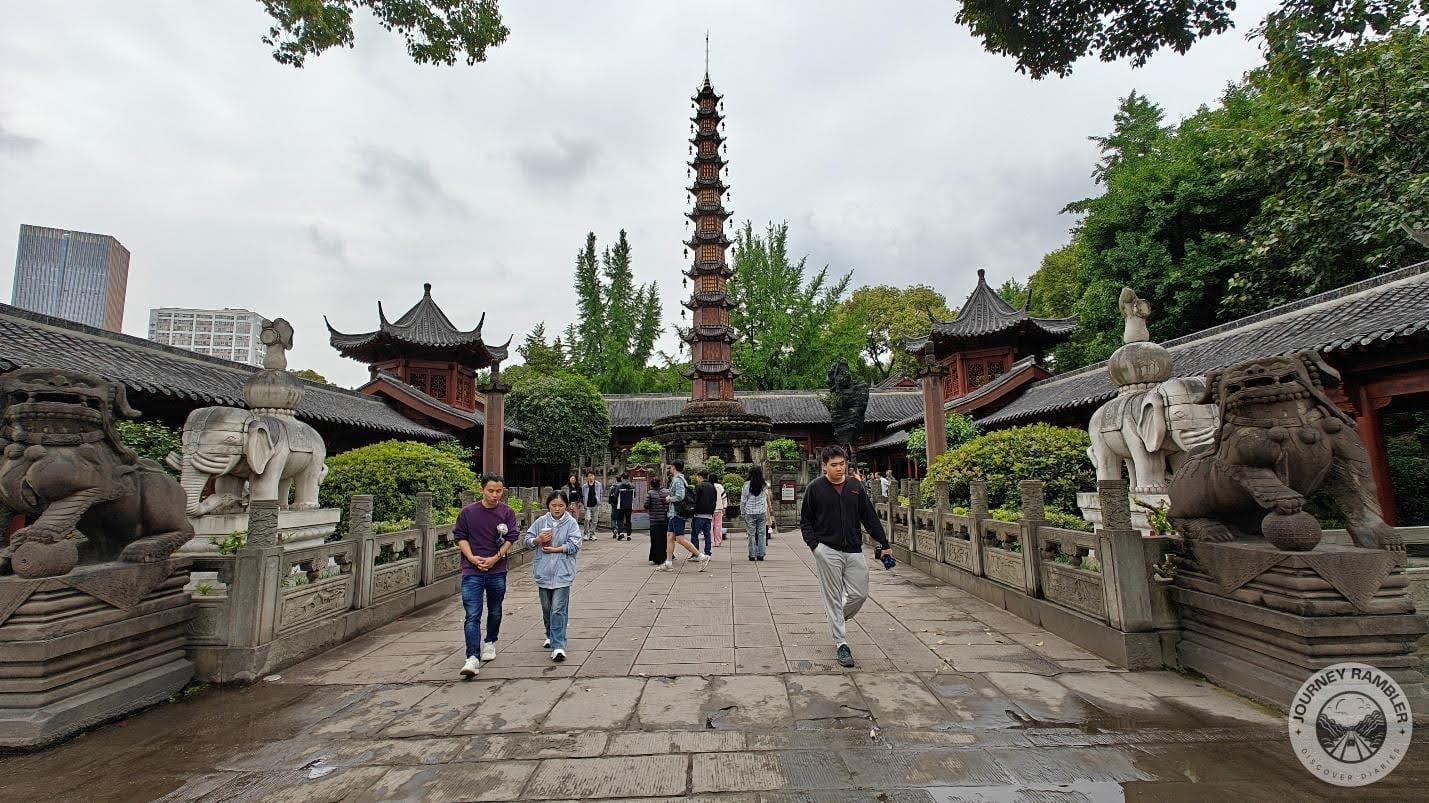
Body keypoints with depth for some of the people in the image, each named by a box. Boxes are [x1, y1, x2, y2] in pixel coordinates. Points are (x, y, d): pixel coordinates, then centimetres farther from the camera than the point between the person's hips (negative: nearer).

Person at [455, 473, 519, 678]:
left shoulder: (507, 513, -1)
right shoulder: (468, 512, -3)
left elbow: (510, 539, -3)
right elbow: (460, 536, 2)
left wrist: (495, 558, -13)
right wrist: (471, 557, -11)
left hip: (497, 571, 2)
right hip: (472, 571, -2)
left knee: (495, 611, 18)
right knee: (472, 615, -8)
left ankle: (490, 643, 40)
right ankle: (473, 658, -8)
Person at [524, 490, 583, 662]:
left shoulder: (571, 523, -4)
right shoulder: (540, 522, 4)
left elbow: (574, 545, -8)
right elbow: (528, 540, 7)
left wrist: (555, 549, -12)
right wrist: (538, 540, -13)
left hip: (562, 573, -4)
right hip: (543, 572, 4)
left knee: (559, 609, -8)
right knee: (546, 608, 17)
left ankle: (558, 646, -7)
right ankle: (551, 636, 38)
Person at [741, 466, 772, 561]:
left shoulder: (746, 485, -5)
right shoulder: (764, 485, -1)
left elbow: (743, 500, -1)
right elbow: (767, 499, 10)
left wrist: (742, 512, 7)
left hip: (750, 513, -1)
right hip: (762, 512, 1)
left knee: (751, 534, 5)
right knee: (762, 533, 8)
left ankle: (752, 555, 6)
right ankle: (761, 554, 8)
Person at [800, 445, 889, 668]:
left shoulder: (856, 486, 5)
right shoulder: (815, 488, -4)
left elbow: (870, 517, 10)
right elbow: (805, 520, 3)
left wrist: (883, 543, 7)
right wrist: (814, 545, -8)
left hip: (854, 550, 4)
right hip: (827, 551, -3)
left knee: (860, 594, 4)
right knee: (834, 597, 1)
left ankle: (836, 619, 32)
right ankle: (842, 644, 12)